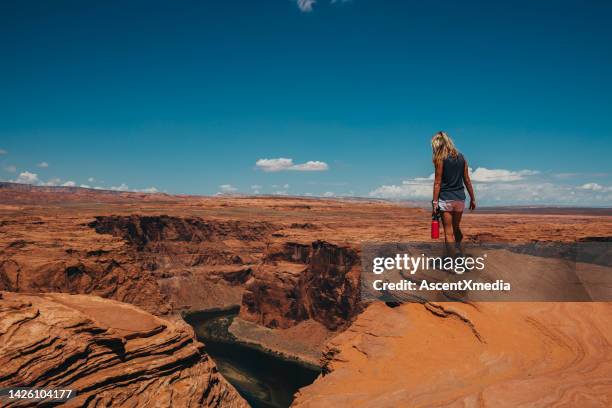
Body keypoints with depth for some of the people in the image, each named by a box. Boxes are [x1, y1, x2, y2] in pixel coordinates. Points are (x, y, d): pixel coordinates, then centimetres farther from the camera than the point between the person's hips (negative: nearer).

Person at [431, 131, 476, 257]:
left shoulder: (440, 158, -7)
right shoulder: (461, 157, 8)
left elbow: (437, 182, -10)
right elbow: (467, 180, 9)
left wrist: (435, 202, -9)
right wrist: (473, 199, 14)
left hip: (446, 199, -5)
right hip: (460, 198, 5)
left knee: (449, 233, 0)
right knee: (456, 228, 22)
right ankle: (459, 251, 26)